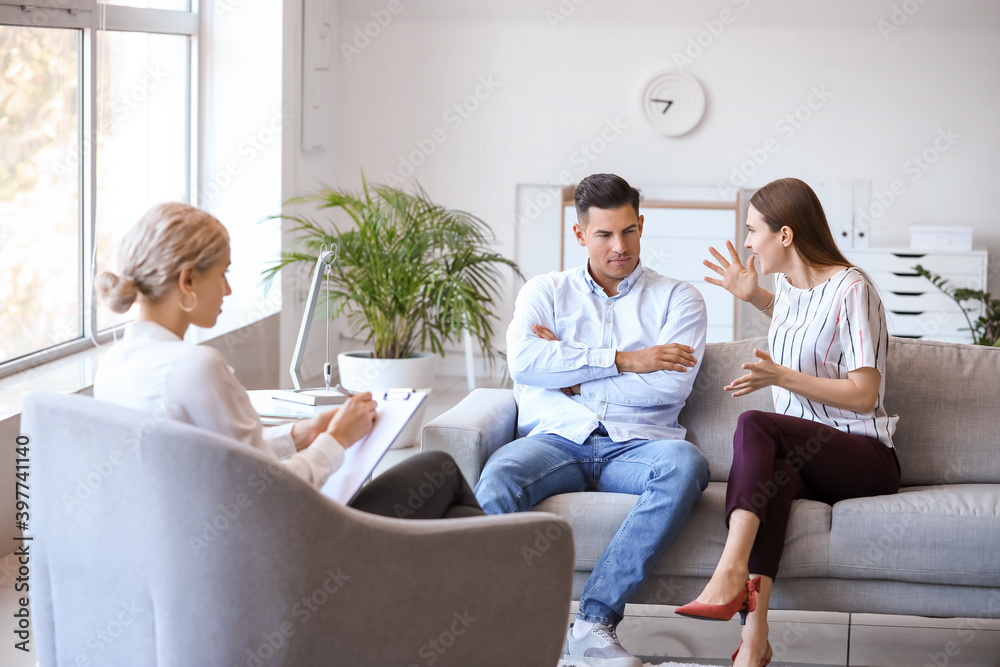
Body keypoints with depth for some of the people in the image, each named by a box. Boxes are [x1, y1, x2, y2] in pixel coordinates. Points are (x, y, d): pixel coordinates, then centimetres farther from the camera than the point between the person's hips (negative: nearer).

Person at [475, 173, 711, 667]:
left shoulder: (677, 298, 15)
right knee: (496, 479, -34)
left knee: (685, 464, -36)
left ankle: (595, 621, -38)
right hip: (557, 439, 0)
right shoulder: (545, 292, 18)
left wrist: (571, 370, -1)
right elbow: (523, 362, -3)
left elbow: (672, 385, -3)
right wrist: (622, 361, -7)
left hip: (634, 445, 0)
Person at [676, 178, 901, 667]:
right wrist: (755, 297, 28)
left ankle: (731, 572, -44)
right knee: (775, 472, -33)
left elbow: (863, 394, -14)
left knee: (754, 426, -31)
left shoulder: (851, 289, -9)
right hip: (803, 454, 5)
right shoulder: (789, 284, 16)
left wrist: (782, 377, -20)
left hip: (864, 458, -5)